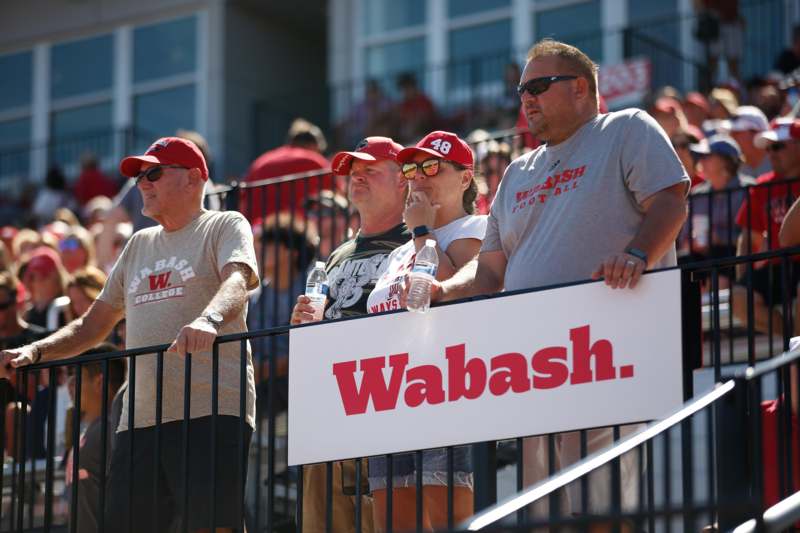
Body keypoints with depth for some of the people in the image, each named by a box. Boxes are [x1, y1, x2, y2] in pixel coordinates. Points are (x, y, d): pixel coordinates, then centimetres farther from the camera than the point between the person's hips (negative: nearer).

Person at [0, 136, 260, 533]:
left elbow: (237, 281, -16)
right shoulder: (139, 245, 26)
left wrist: (208, 319, -38)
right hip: (140, 419, 7)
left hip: (211, 411, -7)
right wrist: (34, 351, 13)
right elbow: (94, 325, 29)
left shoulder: (225, 227, 6)